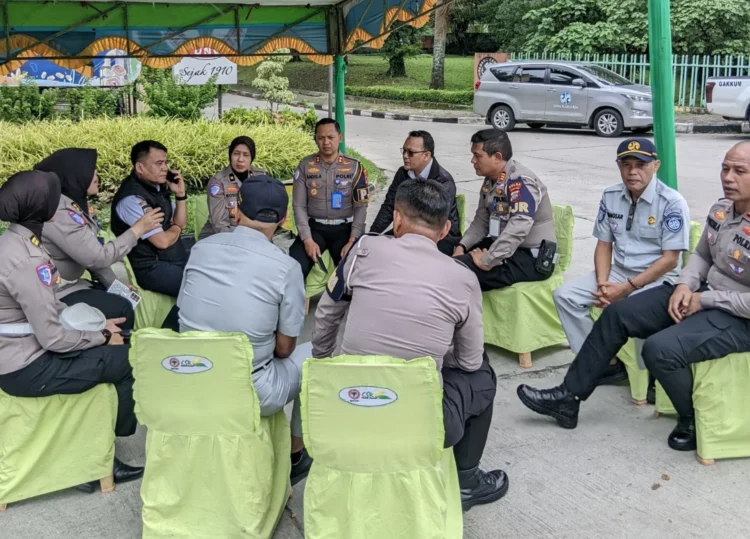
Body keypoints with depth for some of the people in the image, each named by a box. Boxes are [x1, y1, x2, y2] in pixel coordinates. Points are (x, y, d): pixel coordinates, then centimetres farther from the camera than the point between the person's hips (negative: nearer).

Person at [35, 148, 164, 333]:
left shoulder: (76, 203, 3)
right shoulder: (59, 213, -26)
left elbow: (92, 252, 9)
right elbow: (97, 257, -27)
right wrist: (138, 229, -19)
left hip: (69, 283, 10)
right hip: (54, 295, -10)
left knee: (122, 297, 9)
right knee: (120, 308, -14)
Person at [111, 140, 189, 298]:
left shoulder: (158, 187, 7)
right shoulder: (132, 198, -22)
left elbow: (181, 223, 11)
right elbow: (162, 241, -22)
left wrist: (180, 195, -4)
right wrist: (176, 229, -1)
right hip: (150, 268, -9)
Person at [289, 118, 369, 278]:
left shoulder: (354, 167, 1)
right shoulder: (305, 166, 2)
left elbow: (361, 206, -1)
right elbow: (299, 206, 0)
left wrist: (352, 240, -13)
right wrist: (307, 239, -14)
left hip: (344, 228, 0)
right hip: (315, 227, 0)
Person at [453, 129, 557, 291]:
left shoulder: (520, 181, -20)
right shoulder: (491, 180, 9)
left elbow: (518, 229, -31)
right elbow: (481, 221, 15)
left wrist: (487, 261, -31)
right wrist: (462, 246, -1)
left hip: (532, 258, -9)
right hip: (505, 249, 9)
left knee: (460, 268, -27)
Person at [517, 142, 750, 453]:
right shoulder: (721, 209, 4)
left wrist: (705, 300, -18)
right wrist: (686, 285, -2)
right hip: (703, 295, 9)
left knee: (659, 349, -29)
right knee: (617, 315, 2)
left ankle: (694, 421, 2)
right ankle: (568, 398, 9)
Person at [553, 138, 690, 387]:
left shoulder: (672, 202, -13)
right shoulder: (611, 196, 4)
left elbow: (670, 259, -15)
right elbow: (604, 244, 9)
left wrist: (627, 288, -20)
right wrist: (602, 283, -10)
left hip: (658, 279, -6)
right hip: (619, 272, 6)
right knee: (564, 295, -10)